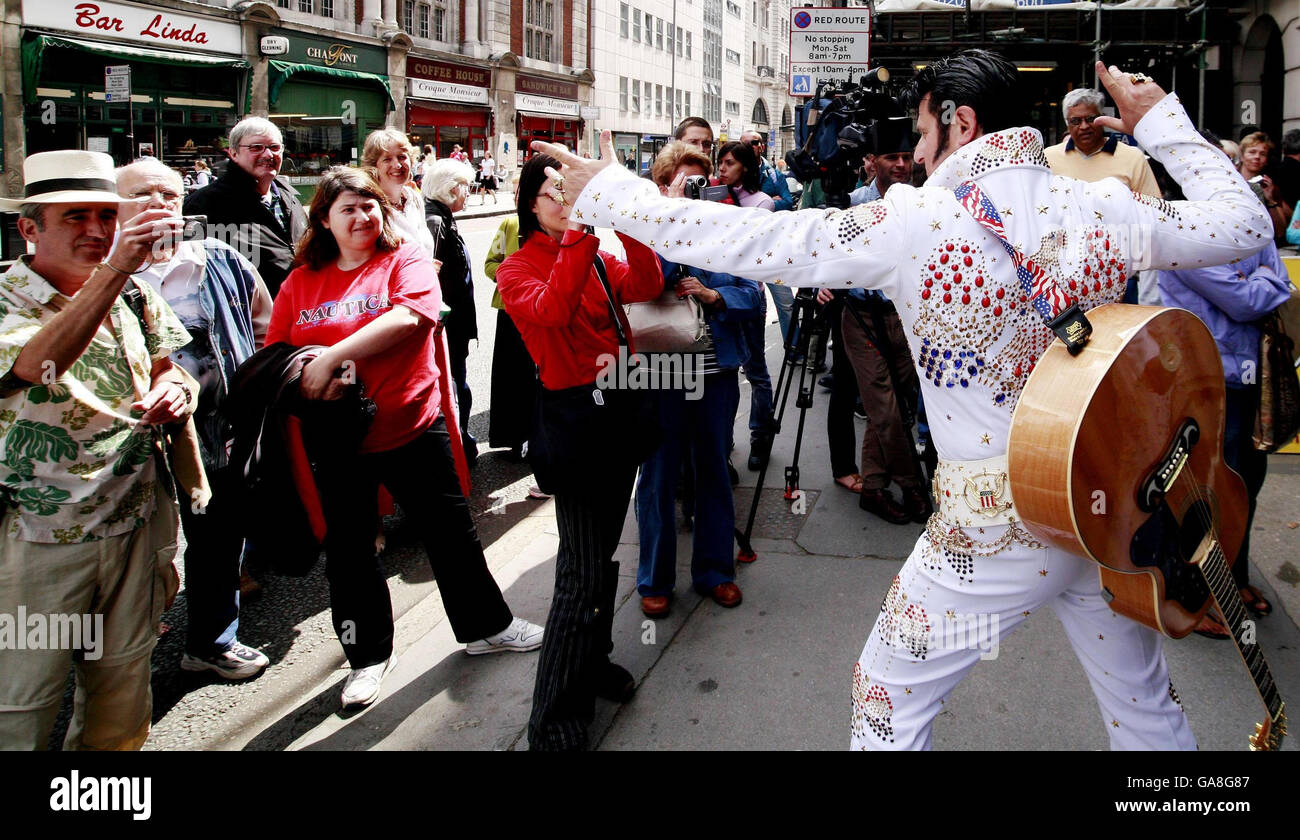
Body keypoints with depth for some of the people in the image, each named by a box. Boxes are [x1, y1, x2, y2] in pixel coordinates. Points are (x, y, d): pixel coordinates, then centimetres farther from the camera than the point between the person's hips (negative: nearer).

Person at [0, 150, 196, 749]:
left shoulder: (135, 294, 6)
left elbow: (170, 372, 15)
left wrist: (177, 391, -10)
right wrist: (114, 270, -42)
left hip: (134, 525, 5)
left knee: (122, 699, 17)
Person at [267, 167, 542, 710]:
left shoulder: (406, 260, -4)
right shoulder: (301, 283, 4)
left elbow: (410, 316, -23)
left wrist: (332, 356, -27)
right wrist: (305, 374, -18)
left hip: (412, 427, -2)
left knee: (452, 533, 11)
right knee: (348, 550, 12)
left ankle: (485, 626, 32)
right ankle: (369, 656, 31)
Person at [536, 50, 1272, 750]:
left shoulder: (913, 222, -15)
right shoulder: (1104, 210, -4)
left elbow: (748, 240, -13)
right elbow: (1245, 221, 10)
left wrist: (607, 192, -2)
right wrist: (1160, 118, 18)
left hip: (995, 527, -4)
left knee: (891, 701, 15)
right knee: (1147, 705, 24)